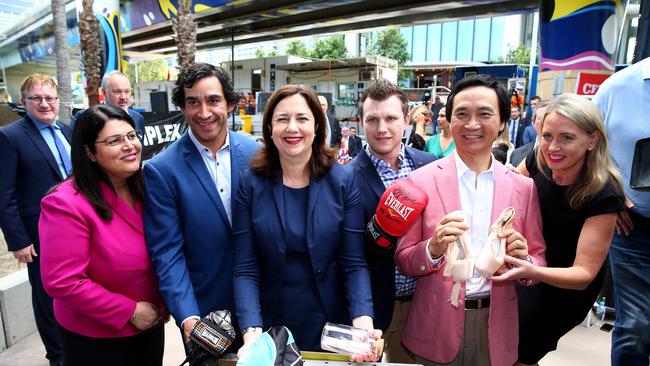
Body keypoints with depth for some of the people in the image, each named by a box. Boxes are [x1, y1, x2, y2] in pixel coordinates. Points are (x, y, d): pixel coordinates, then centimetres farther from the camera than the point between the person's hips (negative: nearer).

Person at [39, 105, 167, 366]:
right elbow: (63, 282, -22)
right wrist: (130, 311, -18)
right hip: (96, 340, -5)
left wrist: (162, 304, -1)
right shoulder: (67, 204, -22)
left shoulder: (146, 188, -3)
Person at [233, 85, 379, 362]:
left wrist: (363, 323, -23)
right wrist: (252, 331, -22)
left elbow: (354, 263, -10)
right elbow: (245, 269, -10)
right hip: (271, 326, 0)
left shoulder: (344, 180, -9)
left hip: (331, 326, 0)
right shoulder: (251, 184, -9)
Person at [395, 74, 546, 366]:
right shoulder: (421, 181, -9)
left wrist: (524, 261, -17)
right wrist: (433, 248, -25)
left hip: (496, 329, 2)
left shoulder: (523, 187, -1)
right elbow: (403, 261, -5)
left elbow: (539, 259, 5)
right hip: (437, 329, -2)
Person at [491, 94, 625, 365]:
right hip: (525, 272, 5)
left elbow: (584, 274, -28)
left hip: (565, 288, -4)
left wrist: (532, 271, -46)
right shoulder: (538, 161, -16)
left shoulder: (603, 195, -28)